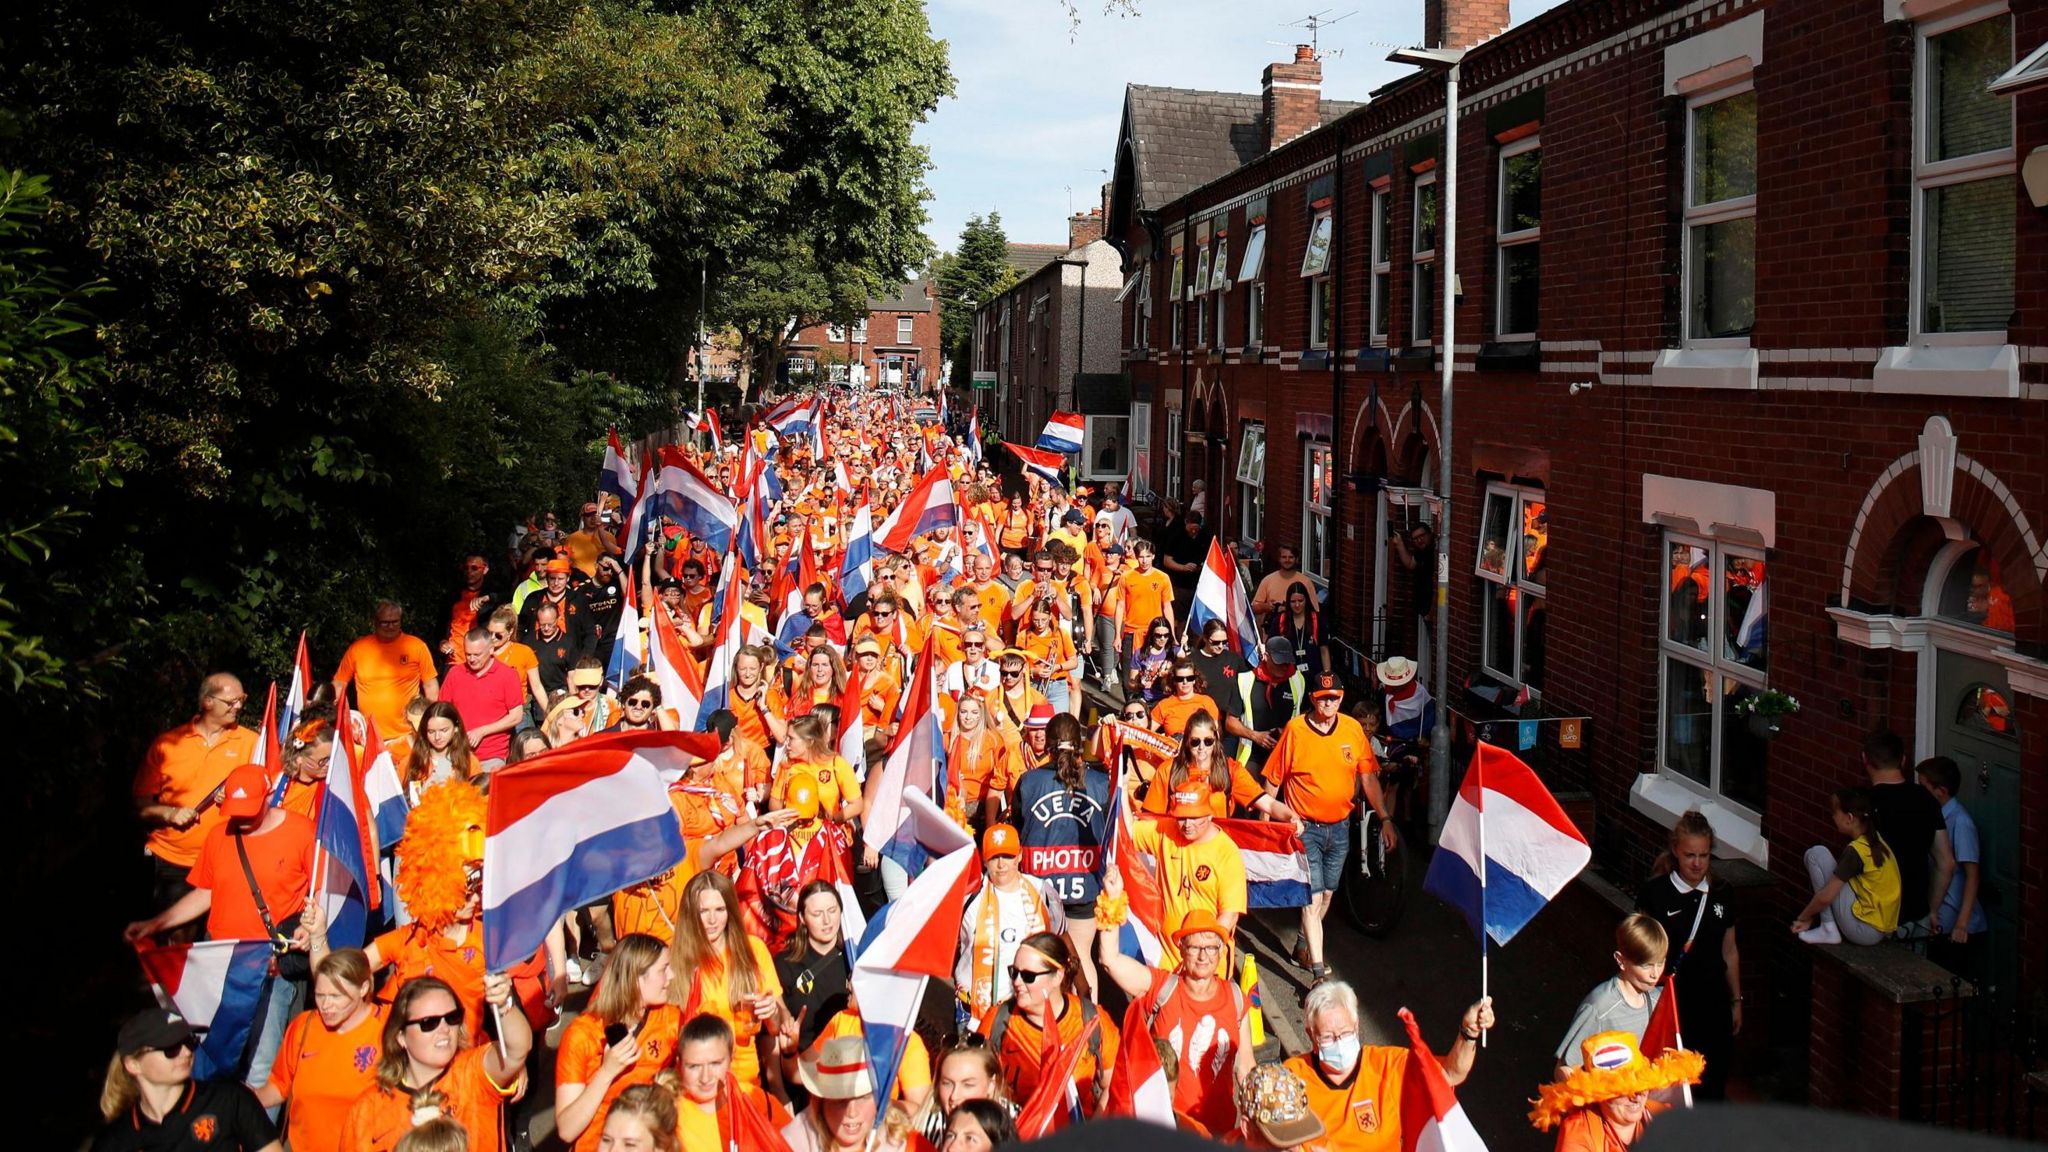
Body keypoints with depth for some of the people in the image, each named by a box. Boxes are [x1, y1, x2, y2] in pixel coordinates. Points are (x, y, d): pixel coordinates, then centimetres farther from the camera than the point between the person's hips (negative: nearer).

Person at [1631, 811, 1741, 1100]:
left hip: (1713, 1000, 4)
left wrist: (1736, 1001, 16)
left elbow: (1729, 952, 13)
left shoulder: (1722, 895, 4)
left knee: (1713, 1085, 11)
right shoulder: (1654, 893, -8)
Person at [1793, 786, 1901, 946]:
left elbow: (1826, 897, -17)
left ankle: (1829, 929, -5)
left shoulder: (1856, 850, -18)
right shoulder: (1876, 841, 9)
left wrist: (1803, 918, 0)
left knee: (1816, 854, -7)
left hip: (1863, 929, -9)